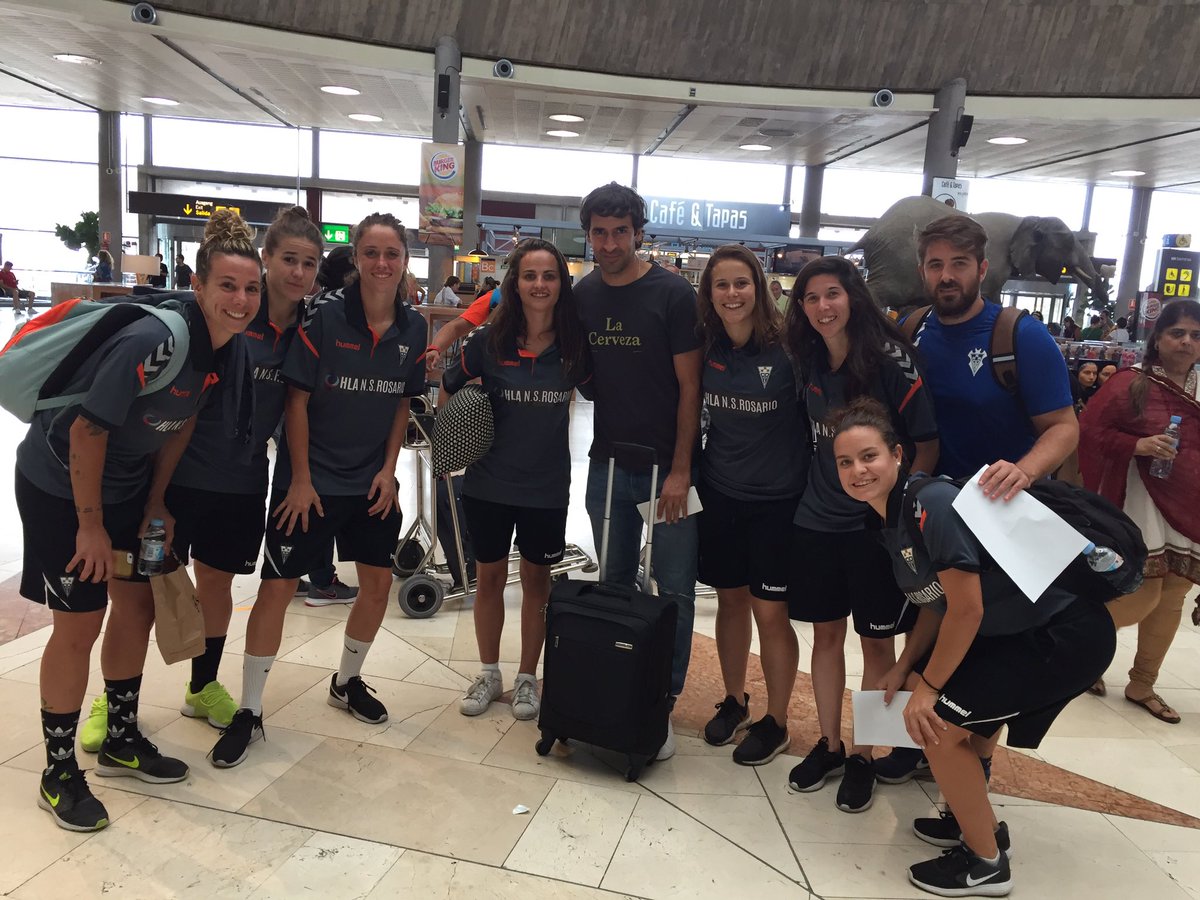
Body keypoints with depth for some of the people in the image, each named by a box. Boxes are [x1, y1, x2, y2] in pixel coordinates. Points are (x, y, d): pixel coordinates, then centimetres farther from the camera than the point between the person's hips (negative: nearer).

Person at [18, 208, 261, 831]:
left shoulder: (229, 349, -8)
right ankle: (58, 774, 18)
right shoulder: (152, 341, -32)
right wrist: (90, 525, -17)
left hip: (125, 482, 7)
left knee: (137, 603, 12)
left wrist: (154, 507, 8)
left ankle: (121, 741, 31)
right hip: (60, 483, -7)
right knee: (79, 622, -1)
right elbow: (87, 431, -26)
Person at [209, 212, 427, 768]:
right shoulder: (324, 314, -14)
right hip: (311, 479, -4)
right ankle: (249, 711, 16)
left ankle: (347, 682, 36)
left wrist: (388, 469, 0)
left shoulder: (413, 327, -2)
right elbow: (297, 399, -12)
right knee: (277, 586, -1)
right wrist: (301, 479, -12)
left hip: (372, 482, 5)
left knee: (378, 585, 11)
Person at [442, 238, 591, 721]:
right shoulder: (489, 341, -9)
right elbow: (449, 392, 4)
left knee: (537, 580, 13)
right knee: (489, 577, 13)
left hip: (547, 486, 0)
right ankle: (489, 673, 32)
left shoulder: (575, 344, -8)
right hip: (488, 482, 0)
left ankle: (527, 677, 30)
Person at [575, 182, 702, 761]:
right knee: (615, 584, 14)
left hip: (667, 466, -4)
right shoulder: (582, 296, 6)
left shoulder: (673, 293, -8)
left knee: (674, 590, 2)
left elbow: (690, 387, -9)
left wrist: (680, 470, -13)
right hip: (608, 462, 4)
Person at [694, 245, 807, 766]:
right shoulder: (705, 347, -2)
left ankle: (776, 723, 24)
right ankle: (734, 702, 36)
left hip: (777, 498, -4)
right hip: (720, 493, 4)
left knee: (770, 612, 4)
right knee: (730, 601, 16)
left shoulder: (786, 347, -15)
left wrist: (810, 481, -8)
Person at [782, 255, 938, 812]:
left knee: (877, 641, 8)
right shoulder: (808, 361, 2)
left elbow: (928, 444, -11)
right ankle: (828, 745, 29)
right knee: (825, 634, 13)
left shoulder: (890, 359, -14)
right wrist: (812, 490, 11)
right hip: (817, 519, 5)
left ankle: (863, 758, 24)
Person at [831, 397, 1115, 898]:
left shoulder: (932, 503, -26)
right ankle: (978, 822, 31)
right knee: (916, 694, 12)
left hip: (1068, 633, -9)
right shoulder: (891, 518, 2)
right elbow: (936, 602, 10)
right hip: (1014, 630, 9)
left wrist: (929, 686, -12)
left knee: (937, 722, -10)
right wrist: (904, 670, 5)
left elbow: (966, 610, -23)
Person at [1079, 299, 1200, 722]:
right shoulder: (1131, 383, -7)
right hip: (1140, 506, -6)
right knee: (1142, 596, -9)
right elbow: (1089, 432, -11)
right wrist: (1136, 445, -22)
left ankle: (1142, 686, 23)